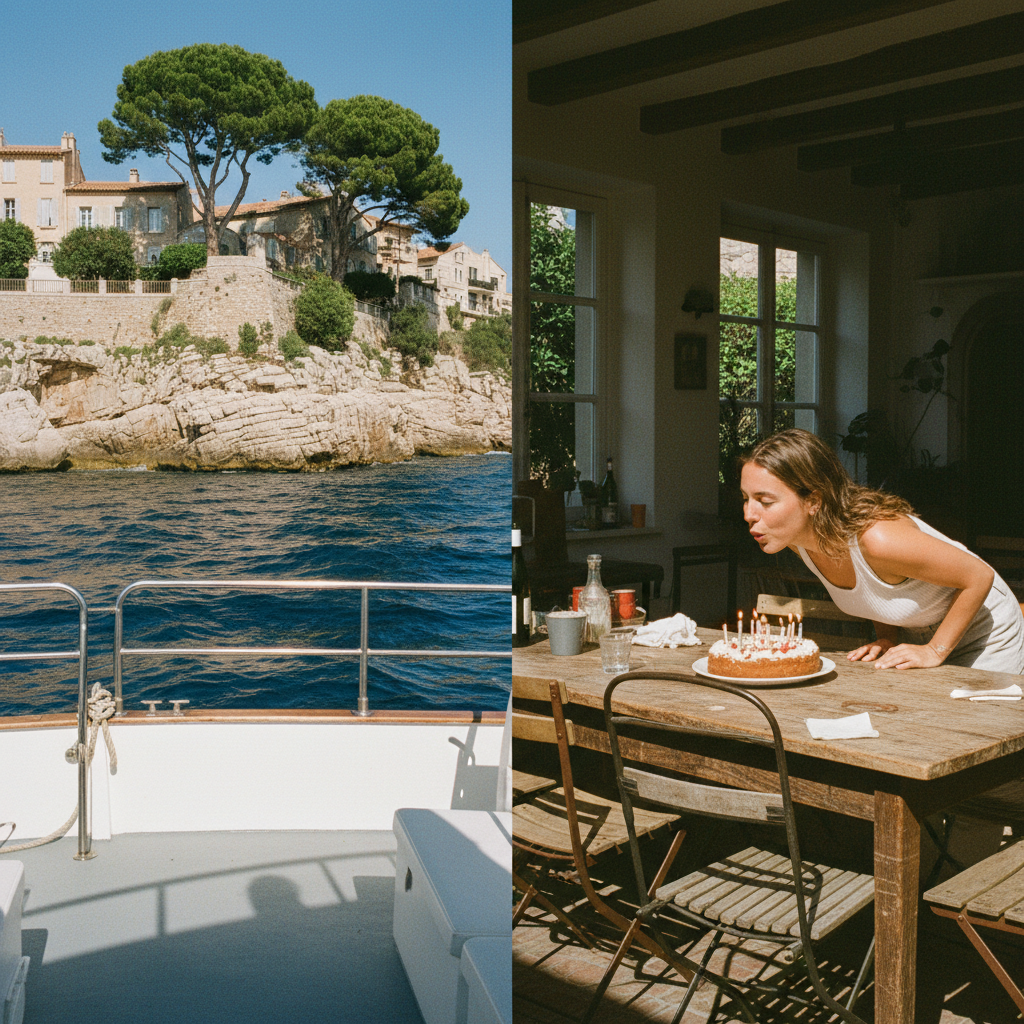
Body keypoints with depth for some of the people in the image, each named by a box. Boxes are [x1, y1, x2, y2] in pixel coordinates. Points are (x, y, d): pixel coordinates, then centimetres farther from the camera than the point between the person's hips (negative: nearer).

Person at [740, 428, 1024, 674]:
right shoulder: (797, 540, -16)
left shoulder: (878, 537, -38)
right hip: (915, 638, 6)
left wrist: (935, 651, -19)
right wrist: (886, 637, -5)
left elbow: (980, 576, -24)